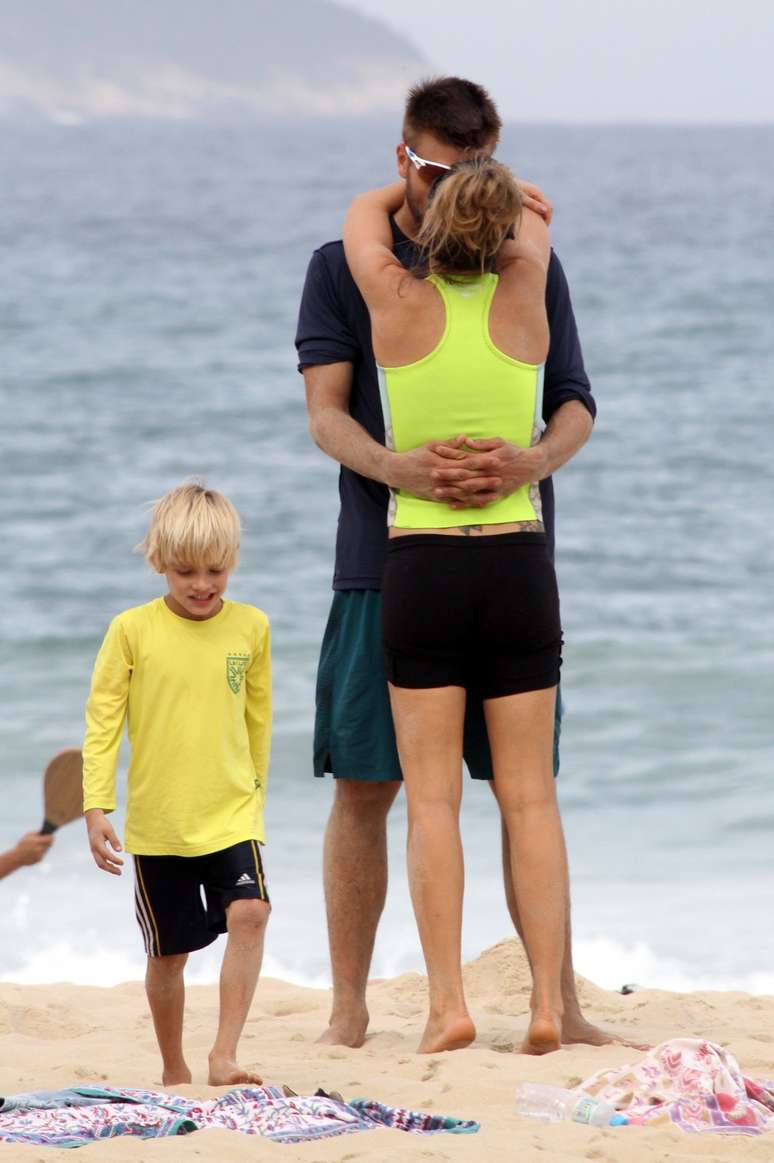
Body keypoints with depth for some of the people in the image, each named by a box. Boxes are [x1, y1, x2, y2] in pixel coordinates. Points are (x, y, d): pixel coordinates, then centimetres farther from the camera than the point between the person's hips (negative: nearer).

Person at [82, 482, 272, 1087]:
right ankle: (174, 1071, 25)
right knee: (169, 952, 7)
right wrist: (97, 808, -7)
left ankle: (224, 1054, -17)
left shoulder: (251, 627, 1)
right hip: (157, 822, -1)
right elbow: (102, 720, -2)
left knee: (250, 912, -21)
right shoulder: (133, 630, -6)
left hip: (231, 814, 1)